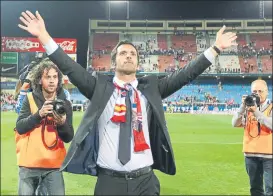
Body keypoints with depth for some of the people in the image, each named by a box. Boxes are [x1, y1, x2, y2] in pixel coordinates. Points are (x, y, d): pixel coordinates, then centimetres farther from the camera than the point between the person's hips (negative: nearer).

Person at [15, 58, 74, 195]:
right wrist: (39, 114, -21)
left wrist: (62, 124, -19)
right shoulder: (30, 99, 0)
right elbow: (20, 127, -8)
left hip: (54, 165, 1)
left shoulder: (64, 103, 2)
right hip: (29, 164, 0)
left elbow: (68, 138, 1)